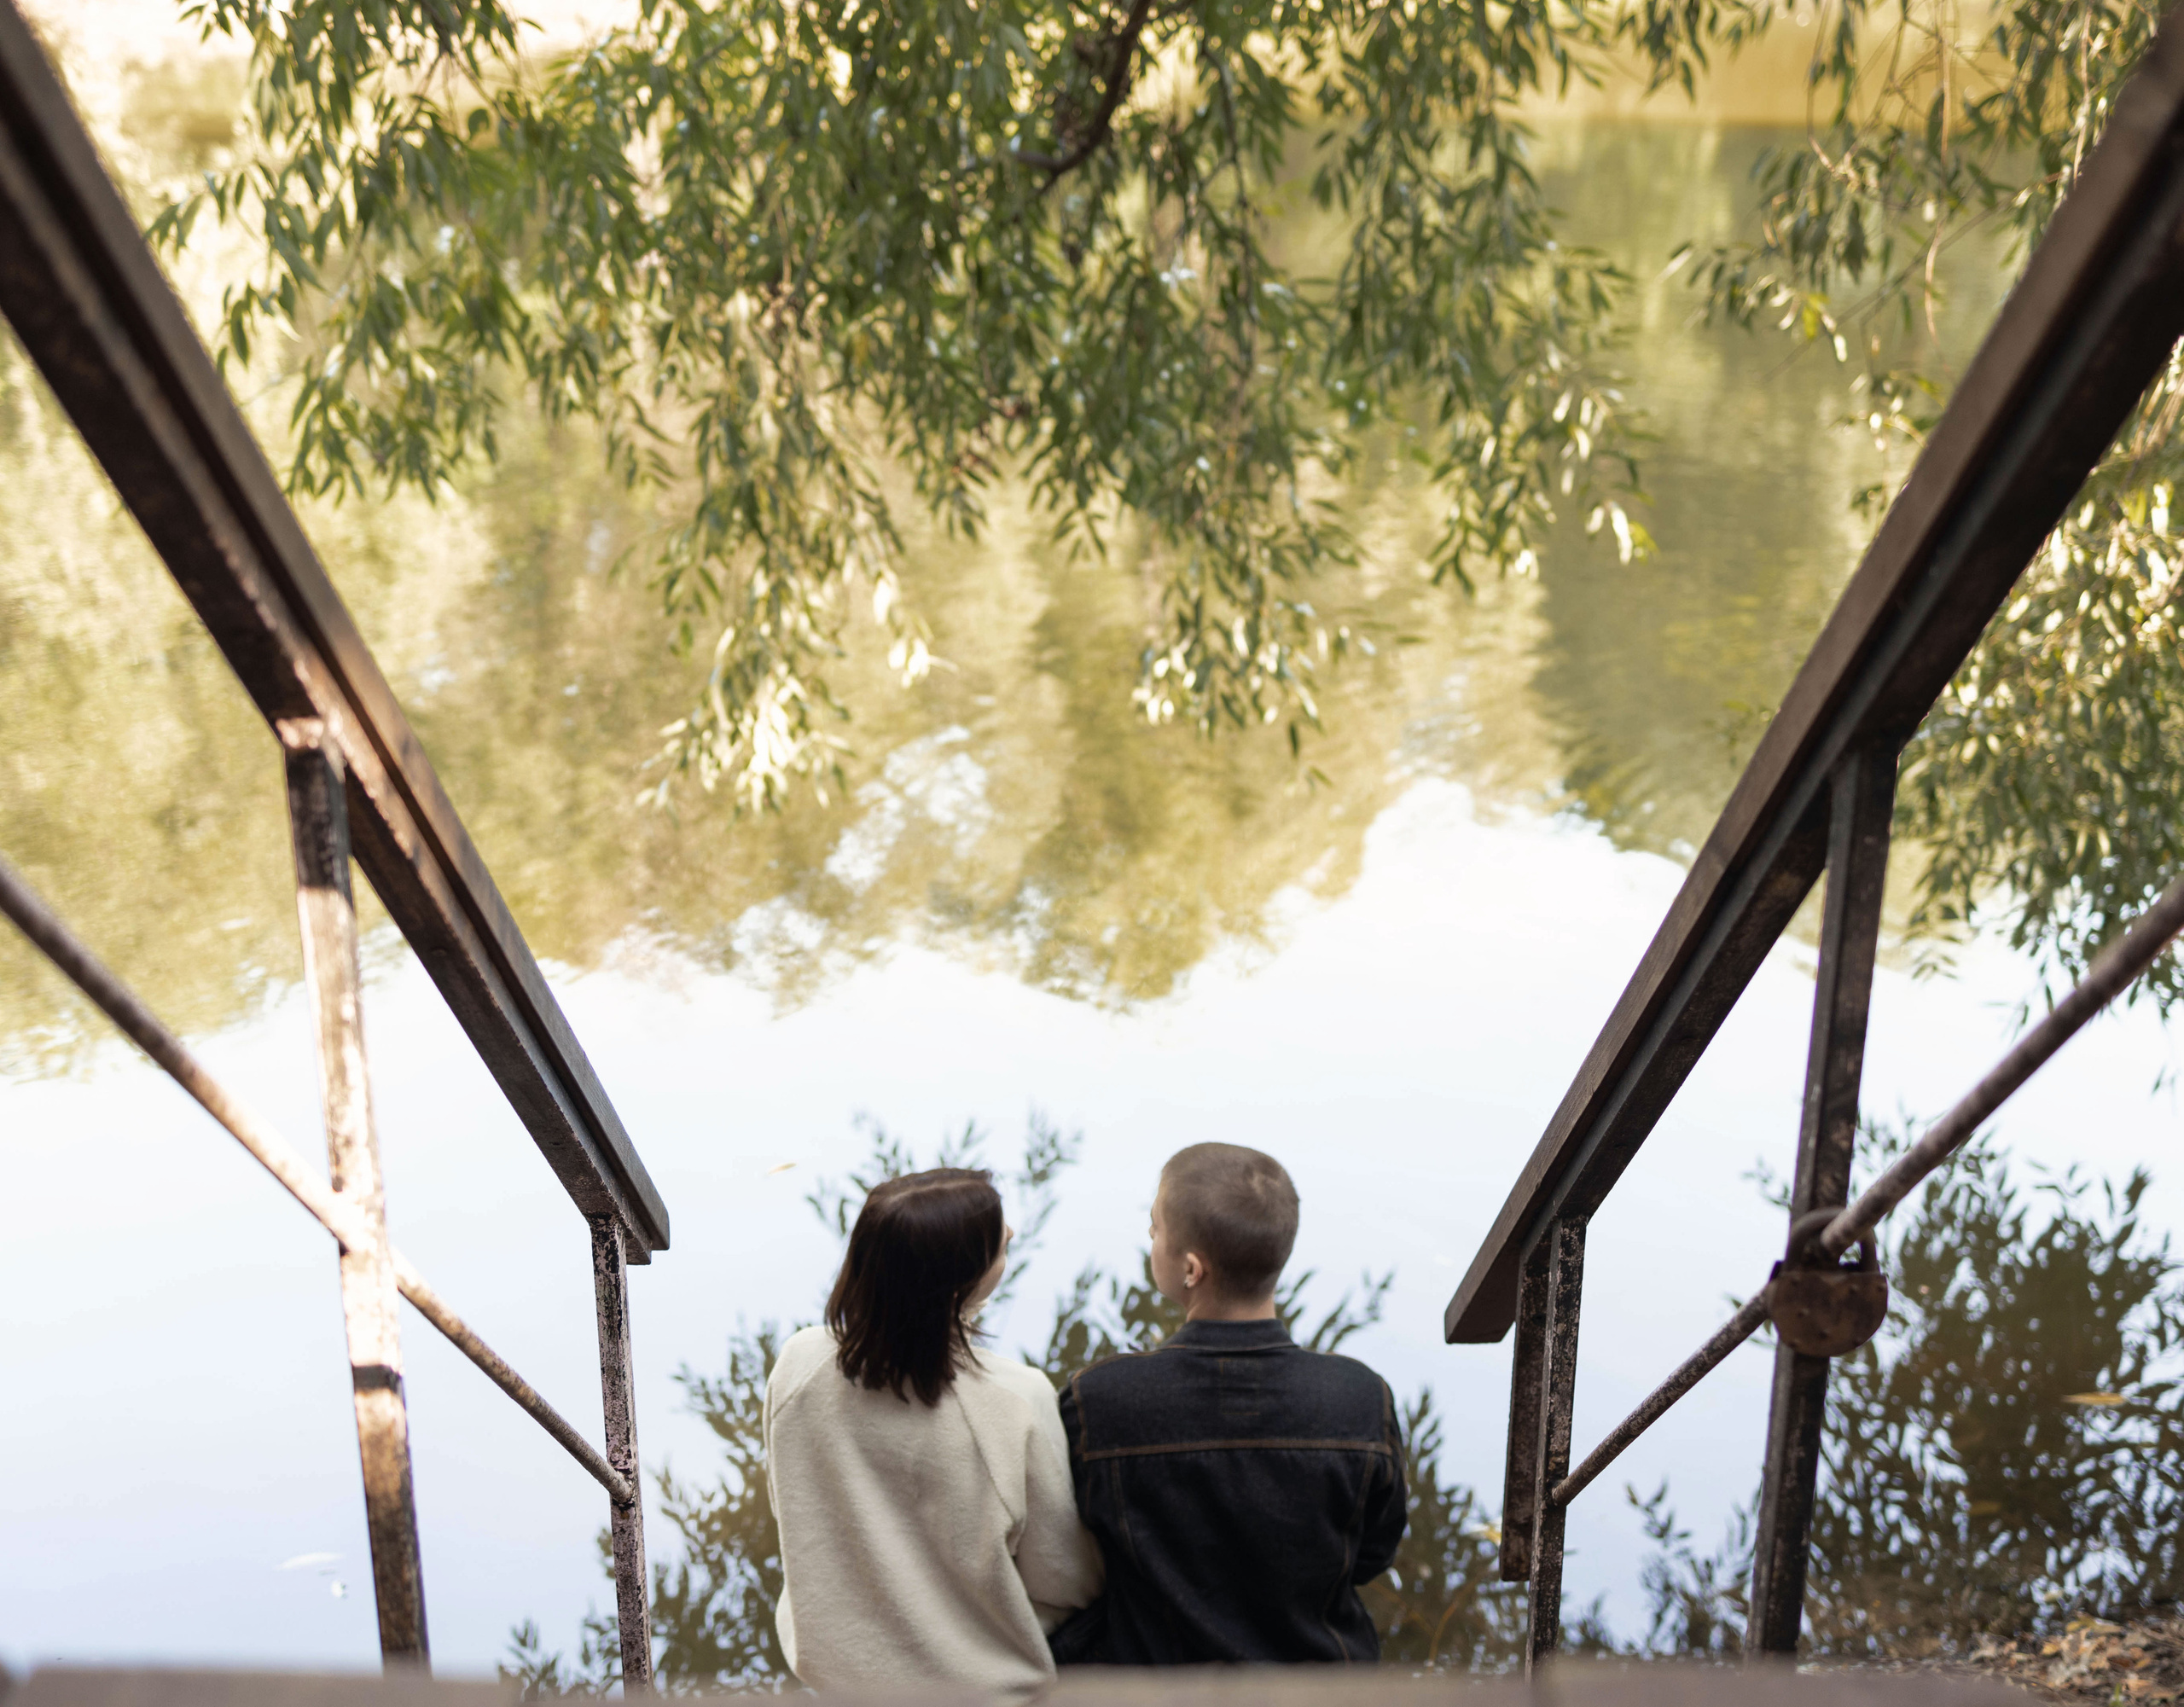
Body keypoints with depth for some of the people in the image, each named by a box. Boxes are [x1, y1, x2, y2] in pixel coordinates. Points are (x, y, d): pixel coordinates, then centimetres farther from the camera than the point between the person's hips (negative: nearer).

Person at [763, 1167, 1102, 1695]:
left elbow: (789, 1511, 2)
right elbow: (1064, 1585, -18)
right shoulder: (1015, 1402, -30)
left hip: (831, 1659, 4)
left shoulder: (797, 1365, -17)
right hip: (984, 1680, -4)